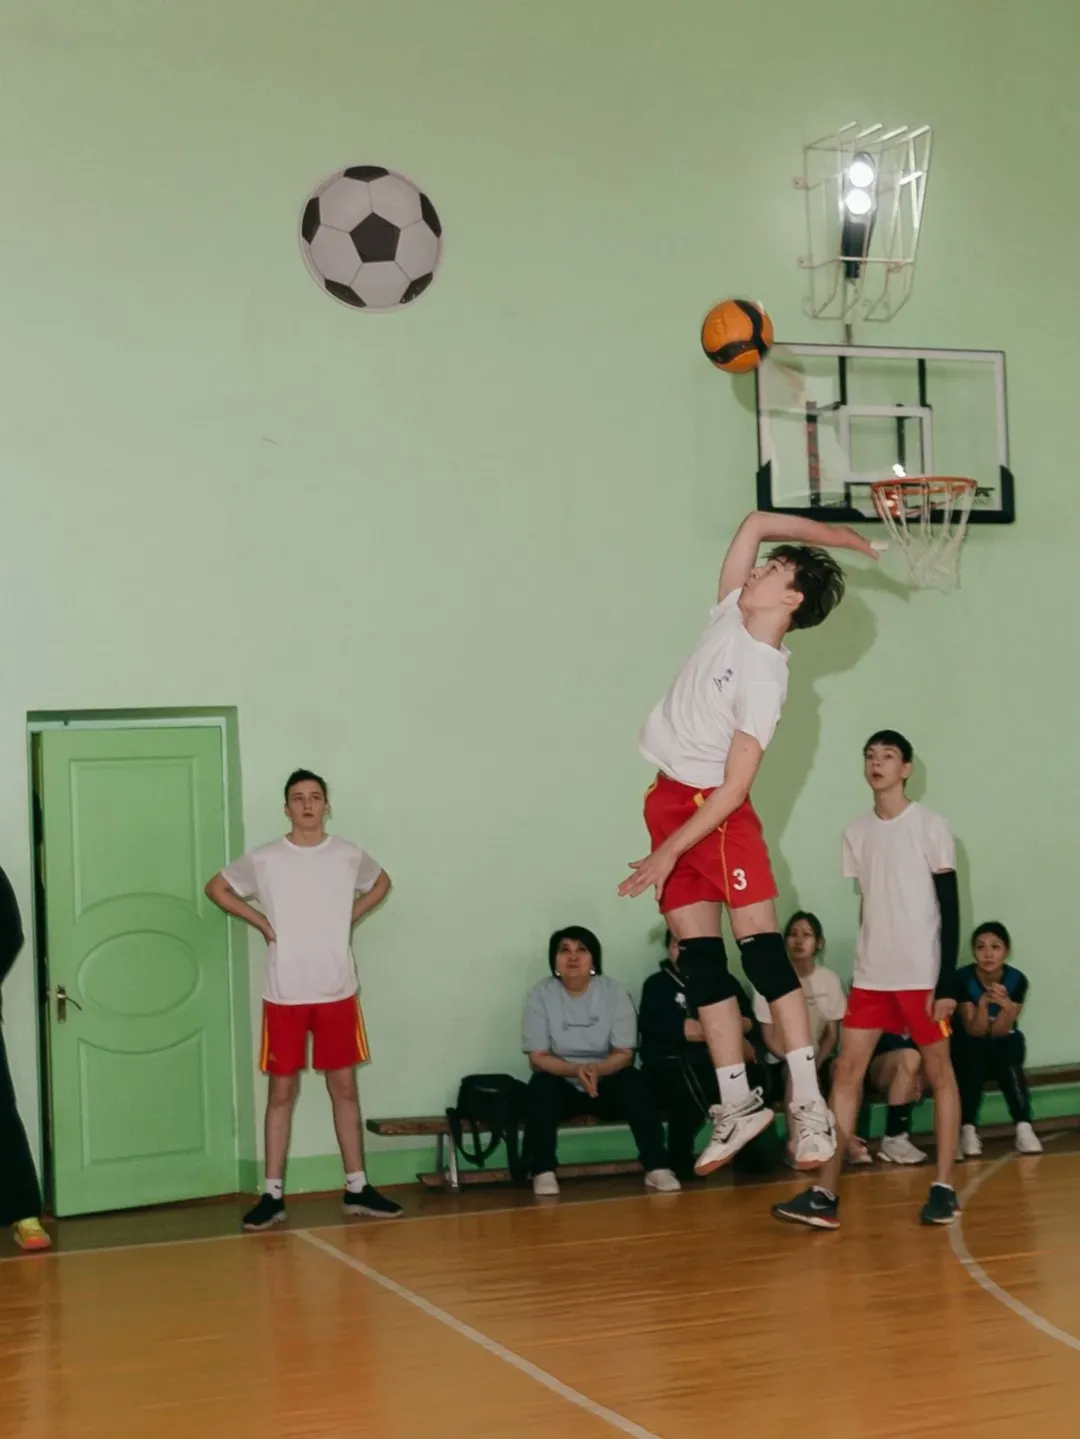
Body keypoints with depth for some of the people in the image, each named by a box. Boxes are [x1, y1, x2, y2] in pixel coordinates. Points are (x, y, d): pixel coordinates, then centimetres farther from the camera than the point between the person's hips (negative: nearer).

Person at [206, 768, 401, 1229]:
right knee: (281, 1091, 3)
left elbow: (381, 883, 21)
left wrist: (350, 918, 6)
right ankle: (273, 1194, 8)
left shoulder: (349, 856, 1)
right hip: (284, 995, -2)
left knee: (344, 1087, 7)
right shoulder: (263, 860, -4)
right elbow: (217, 888, 10)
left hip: (337, 992, 2)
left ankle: (357, 1188, 15)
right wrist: (260, 922, 0)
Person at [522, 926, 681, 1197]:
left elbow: (624, 1054, -8)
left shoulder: (614, 991, -6)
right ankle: (543, 1172, -32)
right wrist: (576, 1070, -29)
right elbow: (537, 1058, -11)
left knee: (633, 1080, -29)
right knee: (541, 1083, -31)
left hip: (606, 1085, 1)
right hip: (562, 1087, 0)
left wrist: (596, 1070, -30)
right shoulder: (540, 994, -8)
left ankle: (657, 1168, -30)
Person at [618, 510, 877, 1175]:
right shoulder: (731, 615, 4)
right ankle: (738, 1103, 6)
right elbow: (755, 524, 17)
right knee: (699, 956, 4)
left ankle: (809, 1102, -14)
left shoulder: (764, 679, -16)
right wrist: (824, 533, 11)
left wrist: (669, 852, -18)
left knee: (760, 944, -13)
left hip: (713, 807, -8)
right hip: (670, 796, 8)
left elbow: (734, 788, -18)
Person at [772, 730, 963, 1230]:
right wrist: (867, 964, 14)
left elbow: (950, 909, -7)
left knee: (938, 1072, 3)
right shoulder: (856, 832, 9)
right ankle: (825, 1194, -5)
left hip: (922, 973, -5)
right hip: (870, 974, 5)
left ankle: (944, 1187, 11)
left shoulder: (929, 826, -5)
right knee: (846, 1071, -3)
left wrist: (947, 983, -13)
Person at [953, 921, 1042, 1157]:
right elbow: (975, 1031, -21)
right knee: (972, 1056, -33)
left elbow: (999, 1031, -19)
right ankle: (968, 1129, -26)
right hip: (970, 1049, -1)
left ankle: (1024, 1127, -30)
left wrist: (1007, 1006, -40)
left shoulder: (1017, 980, -17)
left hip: (1003, 1046, 1)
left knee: (1009, 1056, -31)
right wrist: (983, 1004, -40)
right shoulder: (963, 978, -21)